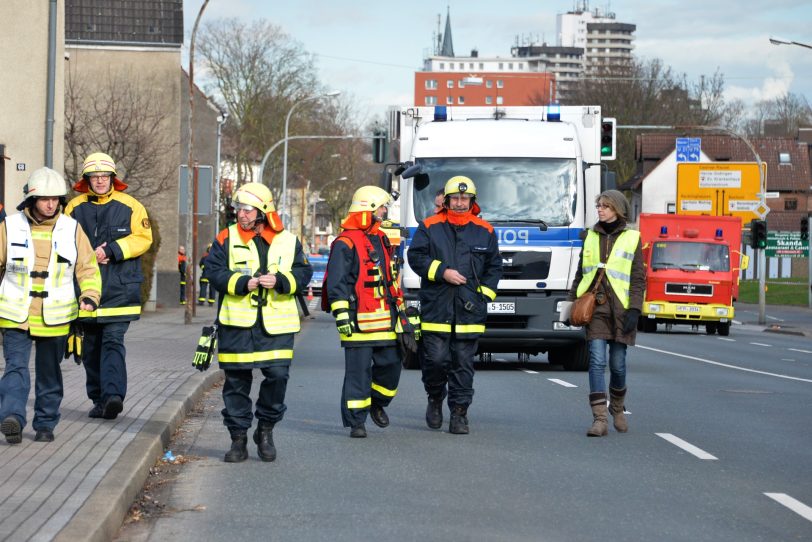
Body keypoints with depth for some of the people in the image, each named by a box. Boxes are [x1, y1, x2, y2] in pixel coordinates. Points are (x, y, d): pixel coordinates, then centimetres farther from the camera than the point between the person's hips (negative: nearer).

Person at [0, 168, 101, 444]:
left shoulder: (71, 229, 2)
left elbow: (88, 269, 5)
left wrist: (90, 296, -13)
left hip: (54, 318, 2)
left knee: (49, 375, 12)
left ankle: (45, 424, 23)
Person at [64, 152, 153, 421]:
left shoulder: (130, 206, 2)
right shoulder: (75, 207, 9)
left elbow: (143, 238, -3)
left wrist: (111, 251, -14)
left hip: (119, 288, -4)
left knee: (113, 340, -15)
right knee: (92, 345, 9)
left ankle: (113, 394, -25)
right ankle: (98, 399, 17)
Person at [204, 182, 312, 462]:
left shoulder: (288, 241, 7)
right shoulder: (226, 239, 4)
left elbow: (303, 272, 4)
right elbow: (213, 271, -4)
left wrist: (280, 281, -14)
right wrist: (242, 283, -17)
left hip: (276, 324, 0)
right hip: (237, 323, 0)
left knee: (278, 375, -8)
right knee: (236, 381, 3)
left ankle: (265, 431, 13)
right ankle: (238, 438, 14)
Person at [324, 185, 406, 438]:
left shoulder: (381, 239, 19)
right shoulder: (346, 243, -8)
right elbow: (336, 282, -13)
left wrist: (400, 308, 29)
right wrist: (341, 314, -18)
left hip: (385, 320, 8)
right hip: (359, 321, -8)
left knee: (391, 365, 10)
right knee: (358, 372, -5)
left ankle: (377, 403, 33)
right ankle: (356, 421, 1)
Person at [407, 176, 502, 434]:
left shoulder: (484, 231, 11)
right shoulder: (429, 227, 6)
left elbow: (494, 267, 15)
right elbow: (415, 256, 1)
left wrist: (484, 294, 5)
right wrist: (442, 272, -10)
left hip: (469, 311, 1)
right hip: (436, 308, -1)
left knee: (463, 363, 1)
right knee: (436, 359, -5)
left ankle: (459, 413, 7)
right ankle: (435, 399, 21)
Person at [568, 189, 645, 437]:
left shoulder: (631, 239, 2)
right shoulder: (591, 237, 11)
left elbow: (638, 279, 0)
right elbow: (580, 274, 18)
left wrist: (634, 310, -10)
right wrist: (571, 303, 14)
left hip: (620, 309, -1)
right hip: (595, 307, 2)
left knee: (617, 364, 5)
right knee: (597, 361, -10)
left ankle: (617, 409, 31)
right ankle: (600, 419, -13)